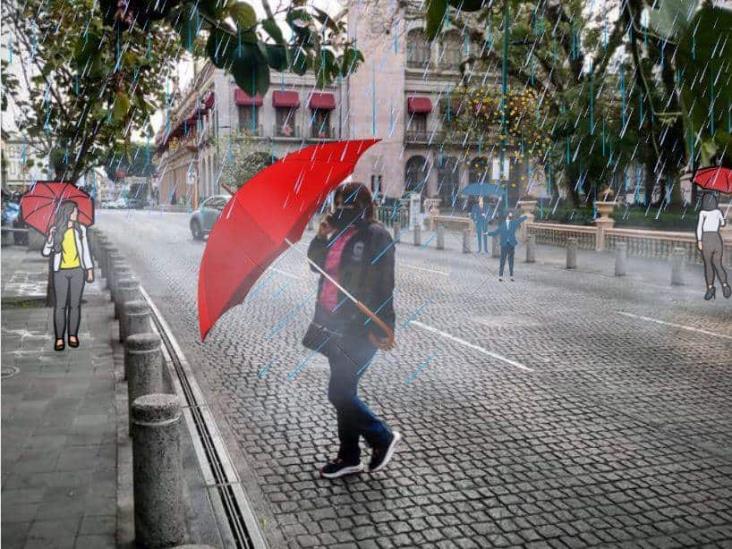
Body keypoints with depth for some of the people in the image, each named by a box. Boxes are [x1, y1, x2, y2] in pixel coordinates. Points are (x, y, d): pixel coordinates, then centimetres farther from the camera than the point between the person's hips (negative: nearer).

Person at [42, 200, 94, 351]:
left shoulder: (80, 229, 3)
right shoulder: (56, 230, -1)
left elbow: (85, 250, 9)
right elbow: (45, 253, -3)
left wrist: (90, 270, 7)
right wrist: (50, 238, -20)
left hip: (77, 271, 1)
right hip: (60, 272, -1)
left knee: (75, 304, 4)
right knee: (60, 305, 0)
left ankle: (73, 336, 14)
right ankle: (59, 338, 6)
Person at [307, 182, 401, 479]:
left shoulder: (376, 237, -14)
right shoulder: (339, 234, 9)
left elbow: (382, 287, -17)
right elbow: (316, 264, 17)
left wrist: (377, 329, -20)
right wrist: (321, 236, 0)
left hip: (360, 329, -8)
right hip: (335, 325, 8)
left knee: (339, 393, -6)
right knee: (344, 392, 15)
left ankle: (383, 437, 16)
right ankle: (349, 457, 28)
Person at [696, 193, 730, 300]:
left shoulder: (702, 212, -3)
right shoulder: (718, 212, 6)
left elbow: (699, 226, -13)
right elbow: (723, 223, 23)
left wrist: (699, 240, -11)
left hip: (706, 239, -3)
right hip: (717, 238, 3)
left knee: (708, 265, 7)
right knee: (718, 264, 12)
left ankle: (710, 287, 8)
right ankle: (724, 284, -4)